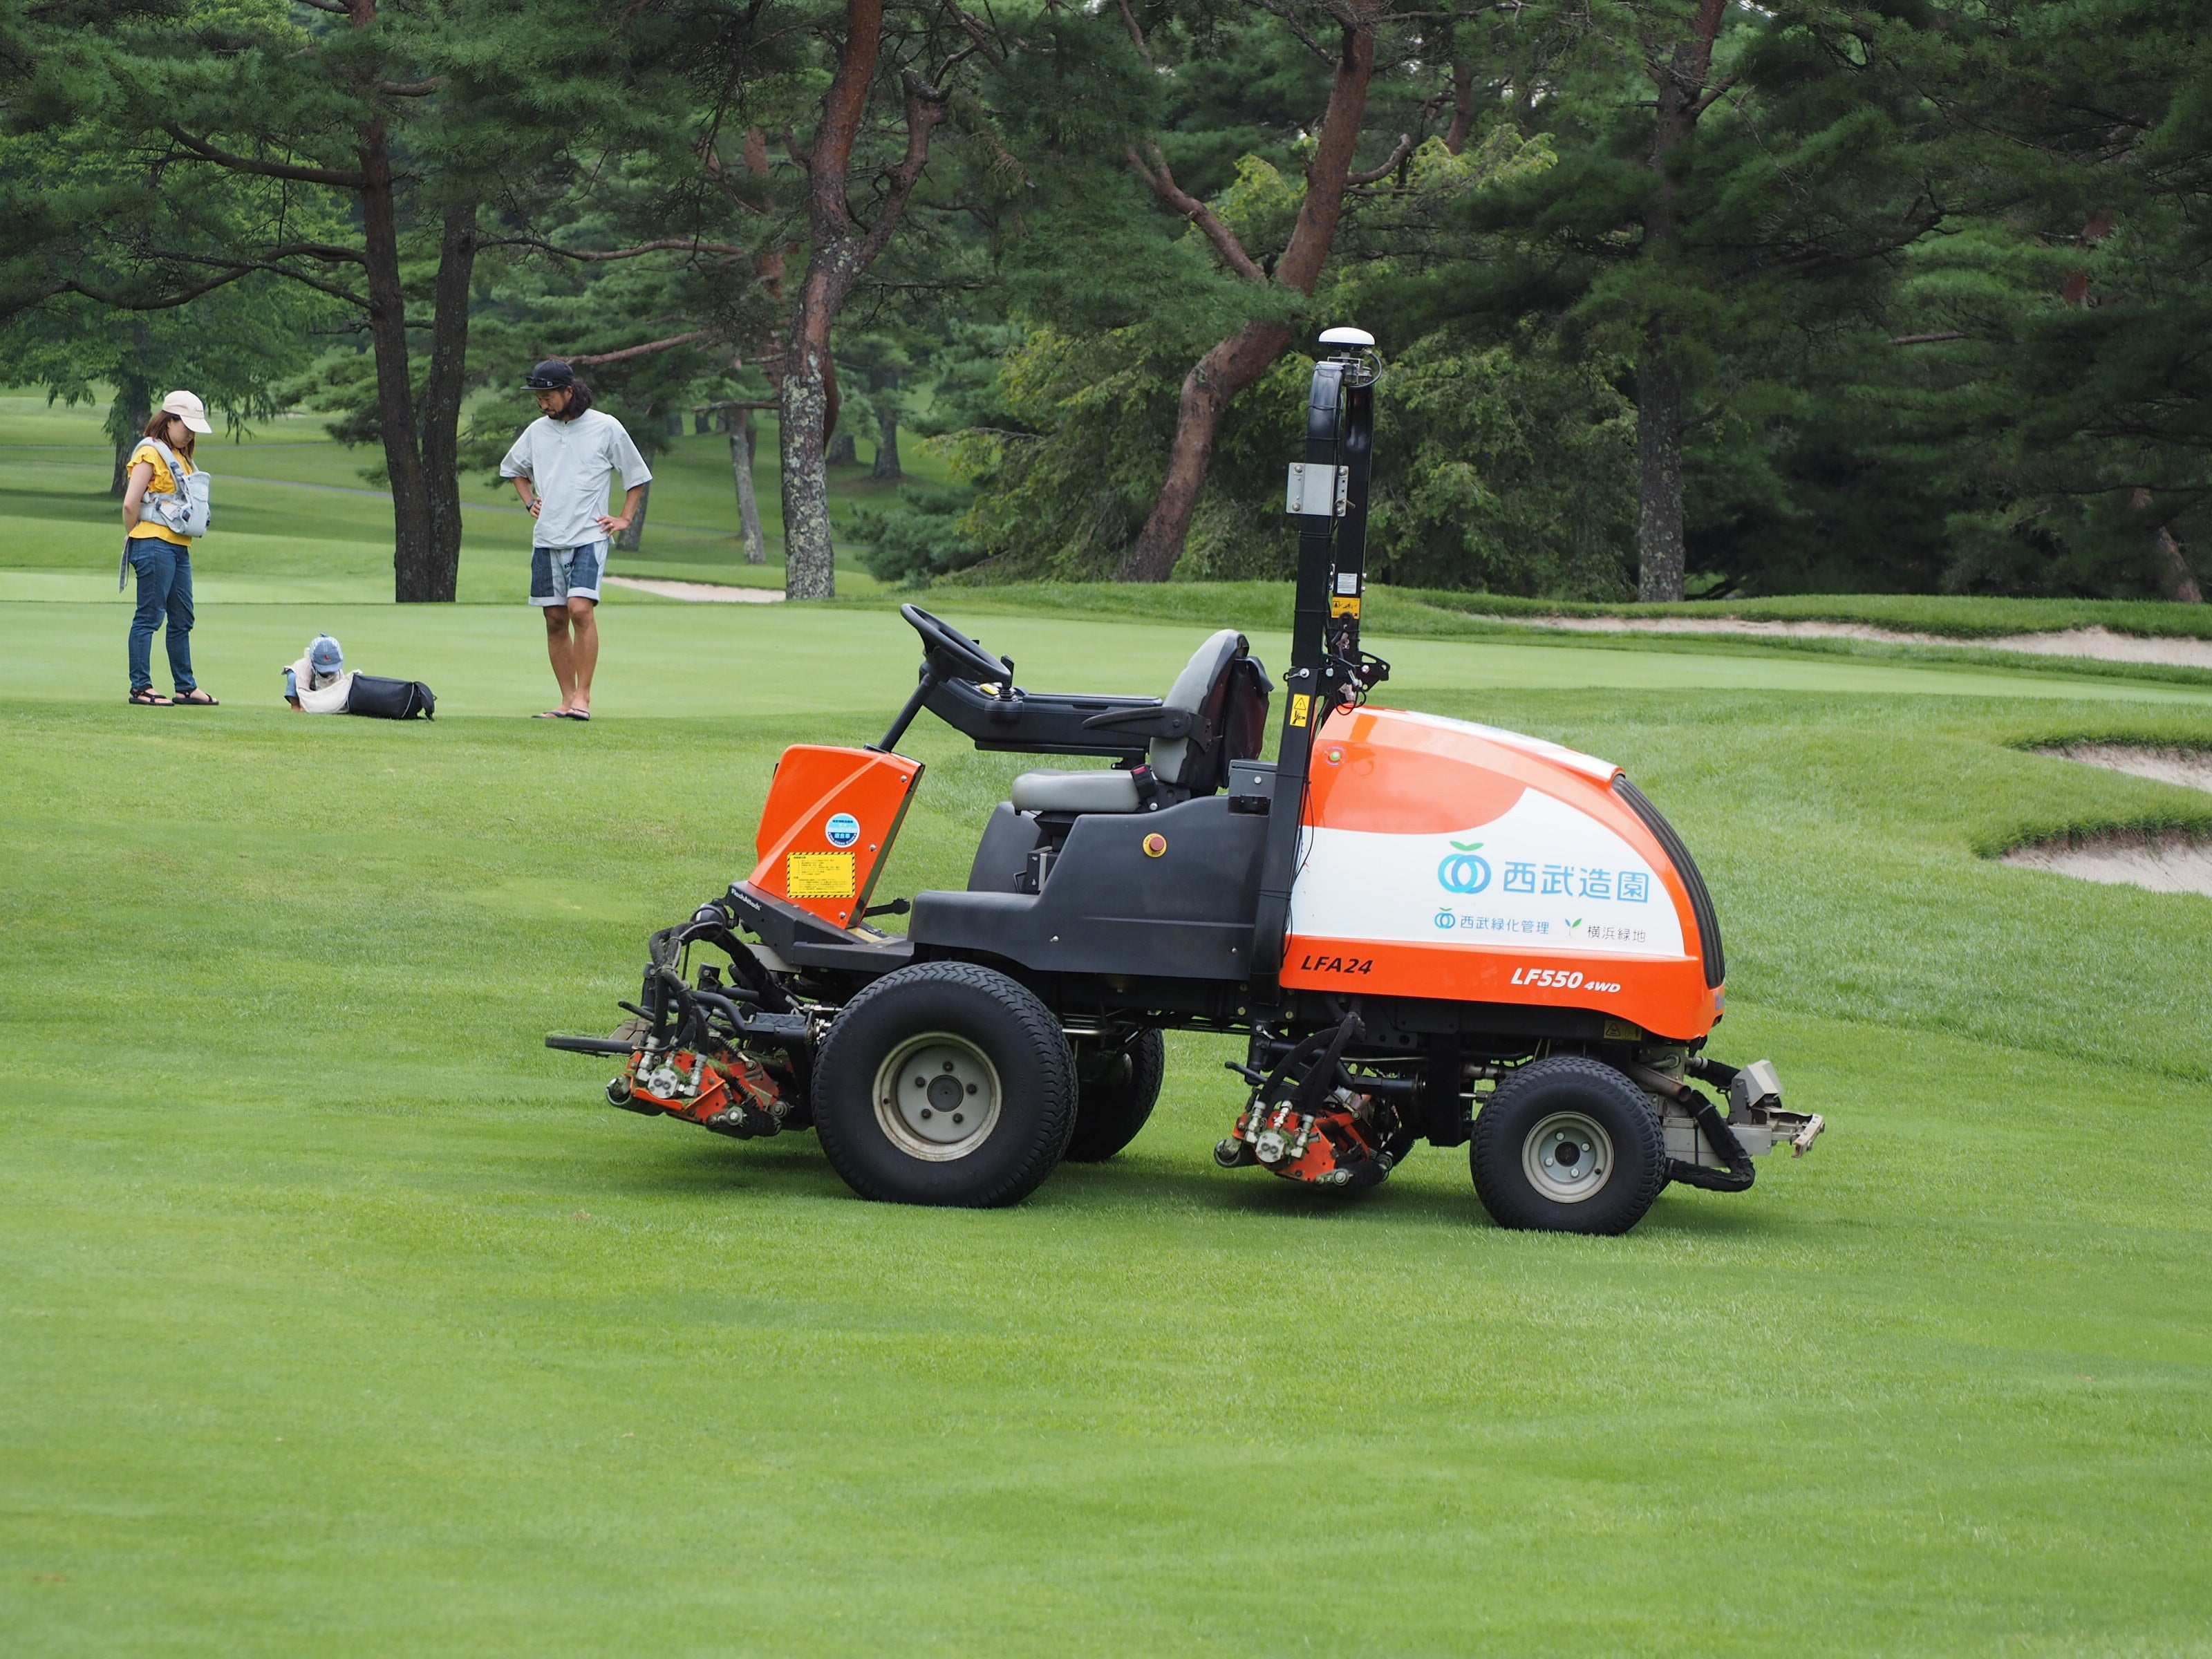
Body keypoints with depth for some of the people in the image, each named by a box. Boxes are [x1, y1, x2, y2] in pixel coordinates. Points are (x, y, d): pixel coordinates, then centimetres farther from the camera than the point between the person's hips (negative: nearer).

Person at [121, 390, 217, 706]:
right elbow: (131, 503, -14)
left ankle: (186, 687, 17)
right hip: (155, 546, -9)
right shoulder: (150, 453, -8)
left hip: (179, 547, 9)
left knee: (182, 620, 11)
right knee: (149, 616, -7)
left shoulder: (180, 457, 20)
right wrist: (136, 538, -3)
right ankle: (141, 688, -5)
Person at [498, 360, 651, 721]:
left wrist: (625, 518, 3)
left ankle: (583, 697, -18)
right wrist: (529, 502, 15)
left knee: (581, 609, -20)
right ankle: (568, 699, 8)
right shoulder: (537, 430, 11)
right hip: (546, 541, 5)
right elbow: (512, 468, 29)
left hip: (589, 538, -5)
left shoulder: (606, 428, -1)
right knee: (555, 620, 3)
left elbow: (637, 475, 10)